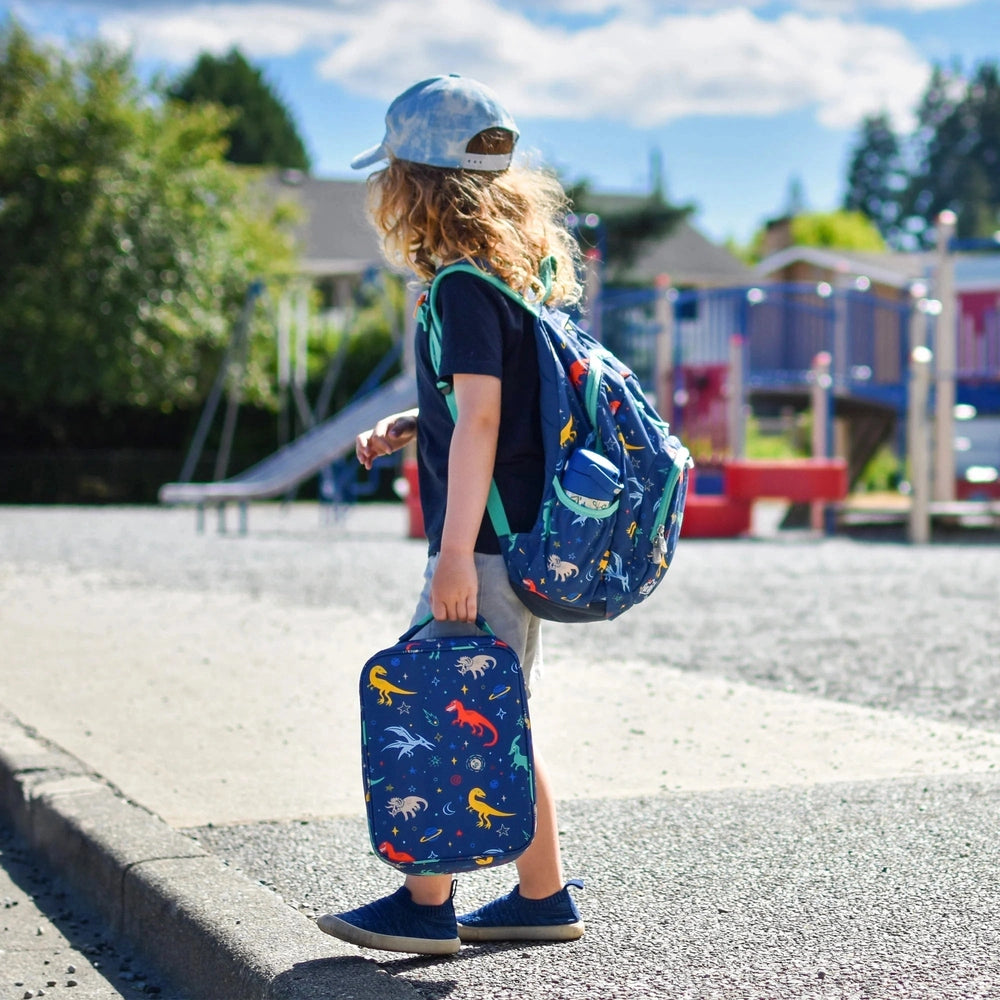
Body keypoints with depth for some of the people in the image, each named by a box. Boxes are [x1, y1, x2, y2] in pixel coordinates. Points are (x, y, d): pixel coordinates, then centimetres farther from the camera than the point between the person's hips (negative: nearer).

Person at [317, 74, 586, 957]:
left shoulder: (463, 289, -15)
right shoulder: (508, 276, 13)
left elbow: (480, 421, -21)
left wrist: (455, 554, -22)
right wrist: (409, 427, 16)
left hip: (485, 538, -9)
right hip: (519, 537, 9)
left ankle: (425, 905, 7)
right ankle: (543, 896, 22)